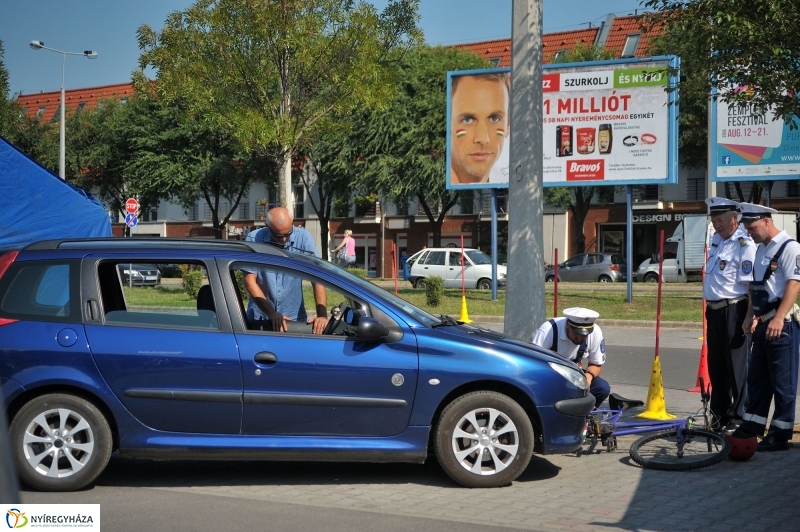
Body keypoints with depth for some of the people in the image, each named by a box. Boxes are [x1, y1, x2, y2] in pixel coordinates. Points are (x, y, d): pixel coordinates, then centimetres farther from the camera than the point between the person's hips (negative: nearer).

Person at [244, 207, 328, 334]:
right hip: (259, 317, 0)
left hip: (295, 317, 1)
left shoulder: (303, 238, -9)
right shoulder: (254, 239, -10)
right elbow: (250, 281, -10)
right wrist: (271, 314, -18)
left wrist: (322, 314, -23)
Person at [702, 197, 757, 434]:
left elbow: (751, 284, -20)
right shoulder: (717, 239, 12)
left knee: (737, 368, -2)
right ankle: (719, 416, 27)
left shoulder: (745, 244, -15)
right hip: (714, 310, 9)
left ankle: (738, 419, 6)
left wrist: (750, 319, -23)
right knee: (715, 366, 15)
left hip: (734, 311, -9)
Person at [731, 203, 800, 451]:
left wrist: (779, 319, -25)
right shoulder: (761, 249, 16)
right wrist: (750, 316, 15)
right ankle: (752, 426, 24)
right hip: (762, 323, 9)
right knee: (756, 377, 14)